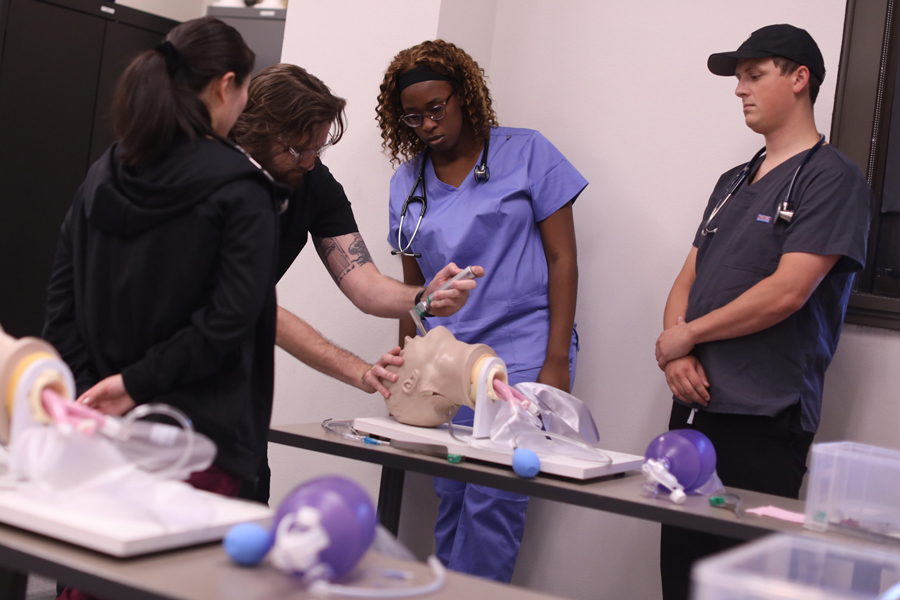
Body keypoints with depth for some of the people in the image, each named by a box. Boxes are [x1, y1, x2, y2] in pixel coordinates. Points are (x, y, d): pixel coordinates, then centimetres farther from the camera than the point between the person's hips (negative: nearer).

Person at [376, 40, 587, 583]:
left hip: (522, 354, -4)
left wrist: (556, 363, -8)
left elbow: (562, 258, -1)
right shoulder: (407, 182, 13)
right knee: (451, 499, 3)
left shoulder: (526, 153, 1)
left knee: (493, 500, -10)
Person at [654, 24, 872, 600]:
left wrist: (686, 336, -5)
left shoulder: (832, 178, -5)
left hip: (763, 422, -7)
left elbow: (786, 292, -15)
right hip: (694, 406, 7)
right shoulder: (734, 182, 19)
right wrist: (677, 354, -3)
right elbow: (687, 281, 17)